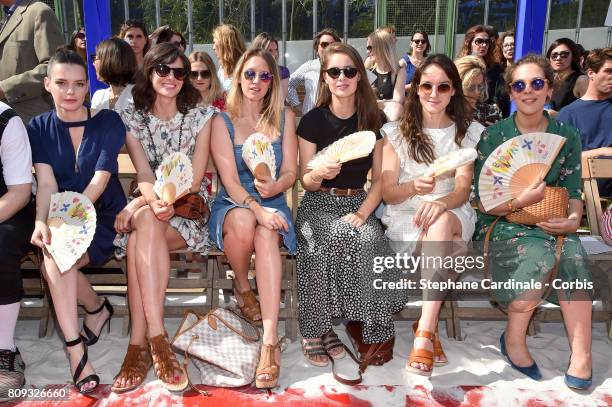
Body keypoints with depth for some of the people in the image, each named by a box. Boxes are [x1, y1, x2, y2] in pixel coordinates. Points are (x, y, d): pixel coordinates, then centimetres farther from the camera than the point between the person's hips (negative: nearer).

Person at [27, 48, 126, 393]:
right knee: (54, 254, -29)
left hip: (104, 217, -2)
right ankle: (98, 308, -7)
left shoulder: (108, 122, -3)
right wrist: (42, 222, -26)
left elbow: (100, 178, -12)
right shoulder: (39, 128, 5)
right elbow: (46, 183, -6)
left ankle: (75, 349, -5)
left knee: (55, 260, -26)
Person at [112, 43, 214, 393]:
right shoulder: (132, 117, 7)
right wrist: (155, 201, -29)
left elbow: (195, 180, -6)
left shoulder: (201, 115, 2)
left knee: (139, 241, -31)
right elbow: (144, 175, -4)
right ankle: (156, 339, -33)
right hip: (148, 205, 2)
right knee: (146, 221, -33)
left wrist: (141, 205, -19)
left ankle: (139, 343, -29)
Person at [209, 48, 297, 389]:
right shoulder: (223, 121, 2)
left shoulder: (284, 118, 9)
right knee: (244, 222, -37)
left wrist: (274, 187, -21)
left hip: (273, 204, 1)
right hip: (232, 204, -1)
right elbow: (229, 179, -9)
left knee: (267, 232, -34)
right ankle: (242, 287, -3)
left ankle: (270, 340, -39)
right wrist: (255, 208, -27)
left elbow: (291, 172, 3)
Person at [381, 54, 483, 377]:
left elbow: (463, 190, -6)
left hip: (452, 214, 0)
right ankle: (430, 329, -24)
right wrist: (414, 187, -24)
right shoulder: (396, 132, 6)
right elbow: (388, 193, 0)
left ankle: (425, 331, -40)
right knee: (436, 227, -35)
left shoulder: (468, 132, 7)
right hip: (404, 217, 0)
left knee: (440, 221, -37)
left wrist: (440, 202, -31)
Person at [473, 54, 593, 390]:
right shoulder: (493, 136, 0)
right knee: (538, 254, -33)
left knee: (573, 255, -30)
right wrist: (521, 201, -21)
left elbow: (574, 194, 9)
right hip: (501, 224, -2)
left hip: (552, 223, 3)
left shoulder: (567, 137, 10)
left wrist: (572, 221, -13)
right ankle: (513, 340, -11)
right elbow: (483, 201, -3)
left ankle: (581, 354, -19)